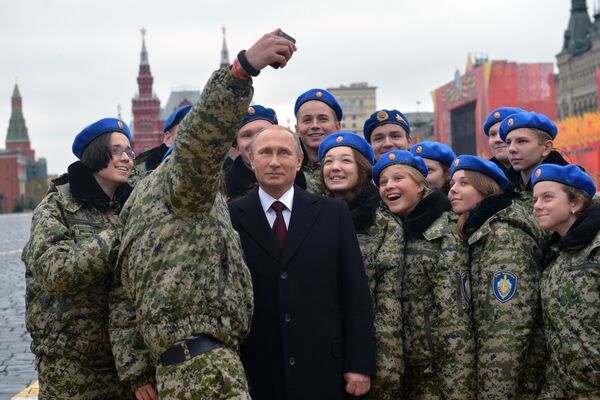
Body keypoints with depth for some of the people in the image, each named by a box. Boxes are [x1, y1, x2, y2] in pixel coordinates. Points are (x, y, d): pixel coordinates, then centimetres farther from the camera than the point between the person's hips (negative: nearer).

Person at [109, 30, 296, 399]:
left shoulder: (142, 199, 26)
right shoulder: (174, 177, 1)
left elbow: (123, 299, 20)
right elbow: (202, 134, -25)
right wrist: (243, 68, -35)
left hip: (173, 366, 10)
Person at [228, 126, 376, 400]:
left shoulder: (333, 213, 5)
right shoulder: (230, 219, 1)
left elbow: (355, 292, 3)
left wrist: (360, 364, -2)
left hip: (323, 372, 1)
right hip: (256, 377, -1)